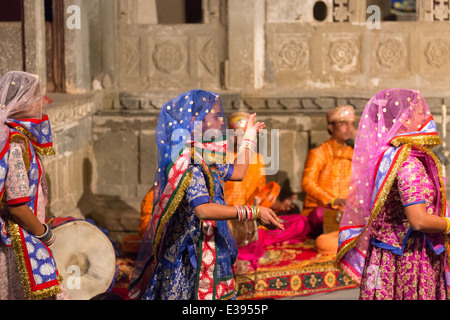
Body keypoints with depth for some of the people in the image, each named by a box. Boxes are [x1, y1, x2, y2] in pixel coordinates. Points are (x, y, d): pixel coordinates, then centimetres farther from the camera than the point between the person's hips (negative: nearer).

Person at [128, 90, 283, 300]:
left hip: (210, 253, 10)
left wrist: (250, 136, 34)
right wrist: (253, 212, -34)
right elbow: (203, 209, -32)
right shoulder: (188, 166, -20)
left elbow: (237, 172, 27)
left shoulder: (206, 161, 10)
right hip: (191, 257, -10)